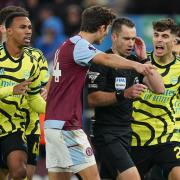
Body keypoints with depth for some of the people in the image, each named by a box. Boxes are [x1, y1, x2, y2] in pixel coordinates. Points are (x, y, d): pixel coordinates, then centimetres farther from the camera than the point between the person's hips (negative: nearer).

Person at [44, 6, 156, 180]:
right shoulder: (79, 45, -13)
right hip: (66, 125, -10)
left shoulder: (67, 45, 16)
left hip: (53, 123, 10)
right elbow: (106, 59, -33)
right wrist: (135, 65, -46)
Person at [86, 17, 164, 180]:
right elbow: (92, 99, -16)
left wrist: (144, 59, -2)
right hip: (107, 134, -7)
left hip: (126, 131, 7)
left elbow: (159, 88, 4)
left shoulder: (134, 62, 12)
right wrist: (124, 94, -25)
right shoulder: (102, 62, -9)